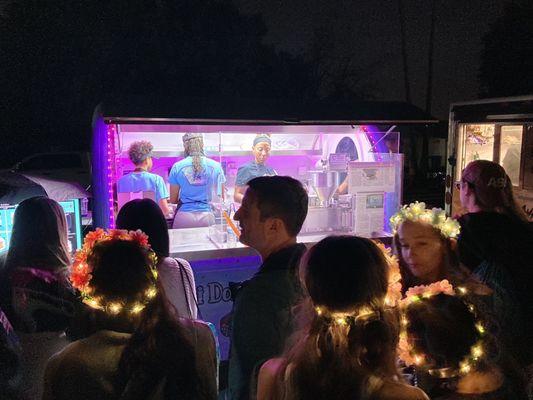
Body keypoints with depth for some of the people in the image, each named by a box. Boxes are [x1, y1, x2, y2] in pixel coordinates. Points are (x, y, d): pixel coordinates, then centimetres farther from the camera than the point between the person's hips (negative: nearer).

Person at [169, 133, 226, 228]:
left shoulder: (177, 167, 0)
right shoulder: (216, 166, 2)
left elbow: (173, 200, 5)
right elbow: (221, 197, 10)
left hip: (184, 217, 0)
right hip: (207, 216, 0)